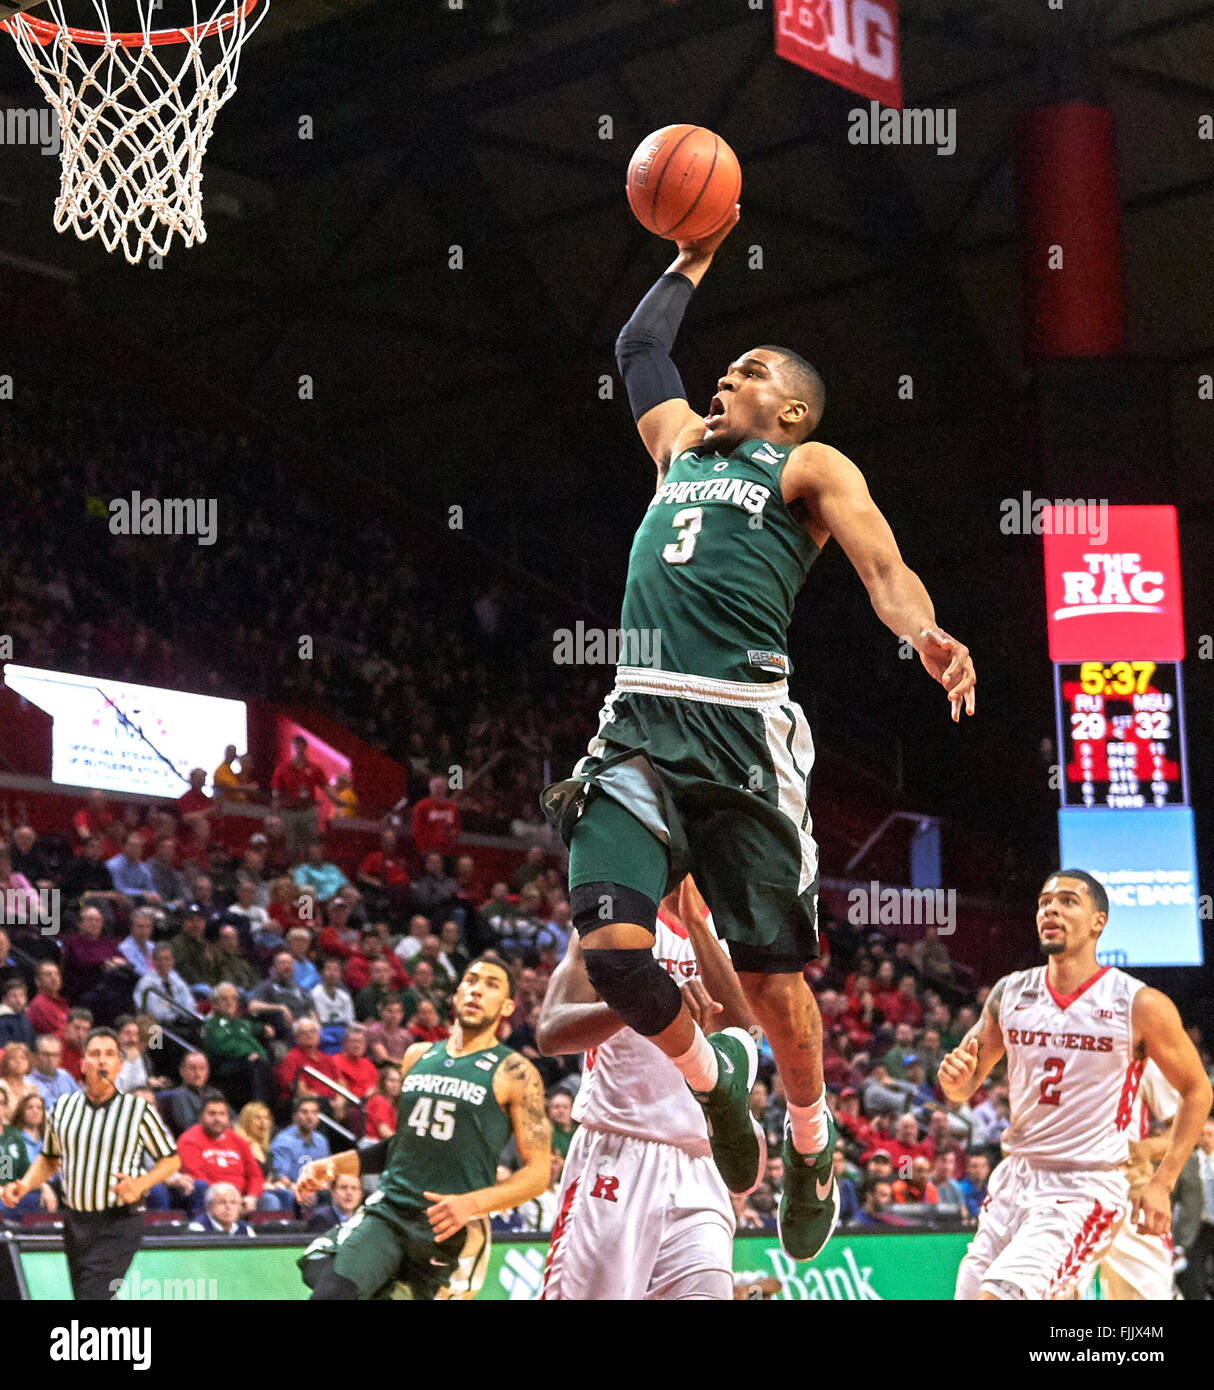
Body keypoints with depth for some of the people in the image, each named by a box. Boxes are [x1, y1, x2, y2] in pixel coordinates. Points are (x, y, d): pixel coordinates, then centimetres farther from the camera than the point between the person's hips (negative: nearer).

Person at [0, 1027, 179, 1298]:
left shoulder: (139, 1110, -4)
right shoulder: (63, 1107, 7)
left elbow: (171, 1160, 4)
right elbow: (49, 1159, 20)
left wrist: (141, 1183, -14)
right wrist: (23, 1186, 1)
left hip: (119, 1225, -5)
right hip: (75, 1222, 5)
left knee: (92, 1297, -17)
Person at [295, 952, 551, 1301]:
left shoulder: (514, 1073, -2)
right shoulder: (418, 1056, 15)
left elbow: (538, 1172, -5)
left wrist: (473, 1203, -20)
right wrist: (334, 1165, 14)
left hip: (451, 1229, -3)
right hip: (389, 1210, 4)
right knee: (328, 1293, -19)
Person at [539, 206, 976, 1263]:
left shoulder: (811, 469, 9)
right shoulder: (683, 444, 26)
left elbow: (885, 569, -7)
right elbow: (639, 346, 43)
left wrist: (928, 637, -26)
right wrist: (694, 260, 45)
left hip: (743, 729, -4)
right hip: (640, 727, 5)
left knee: (771, 974, -2)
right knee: (612, 947, -14)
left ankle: (812, 1145, 24)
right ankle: (713, 1077, 15)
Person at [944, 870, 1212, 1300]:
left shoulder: (1140, 1005, -8)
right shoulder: (1010, 994, 4)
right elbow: (964, 1088, 14)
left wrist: (1162, 1184, -3)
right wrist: (955, 1077, -10)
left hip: (1086, 1190, -6)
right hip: (1015, 1179, 6)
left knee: (998, 1294, -24)